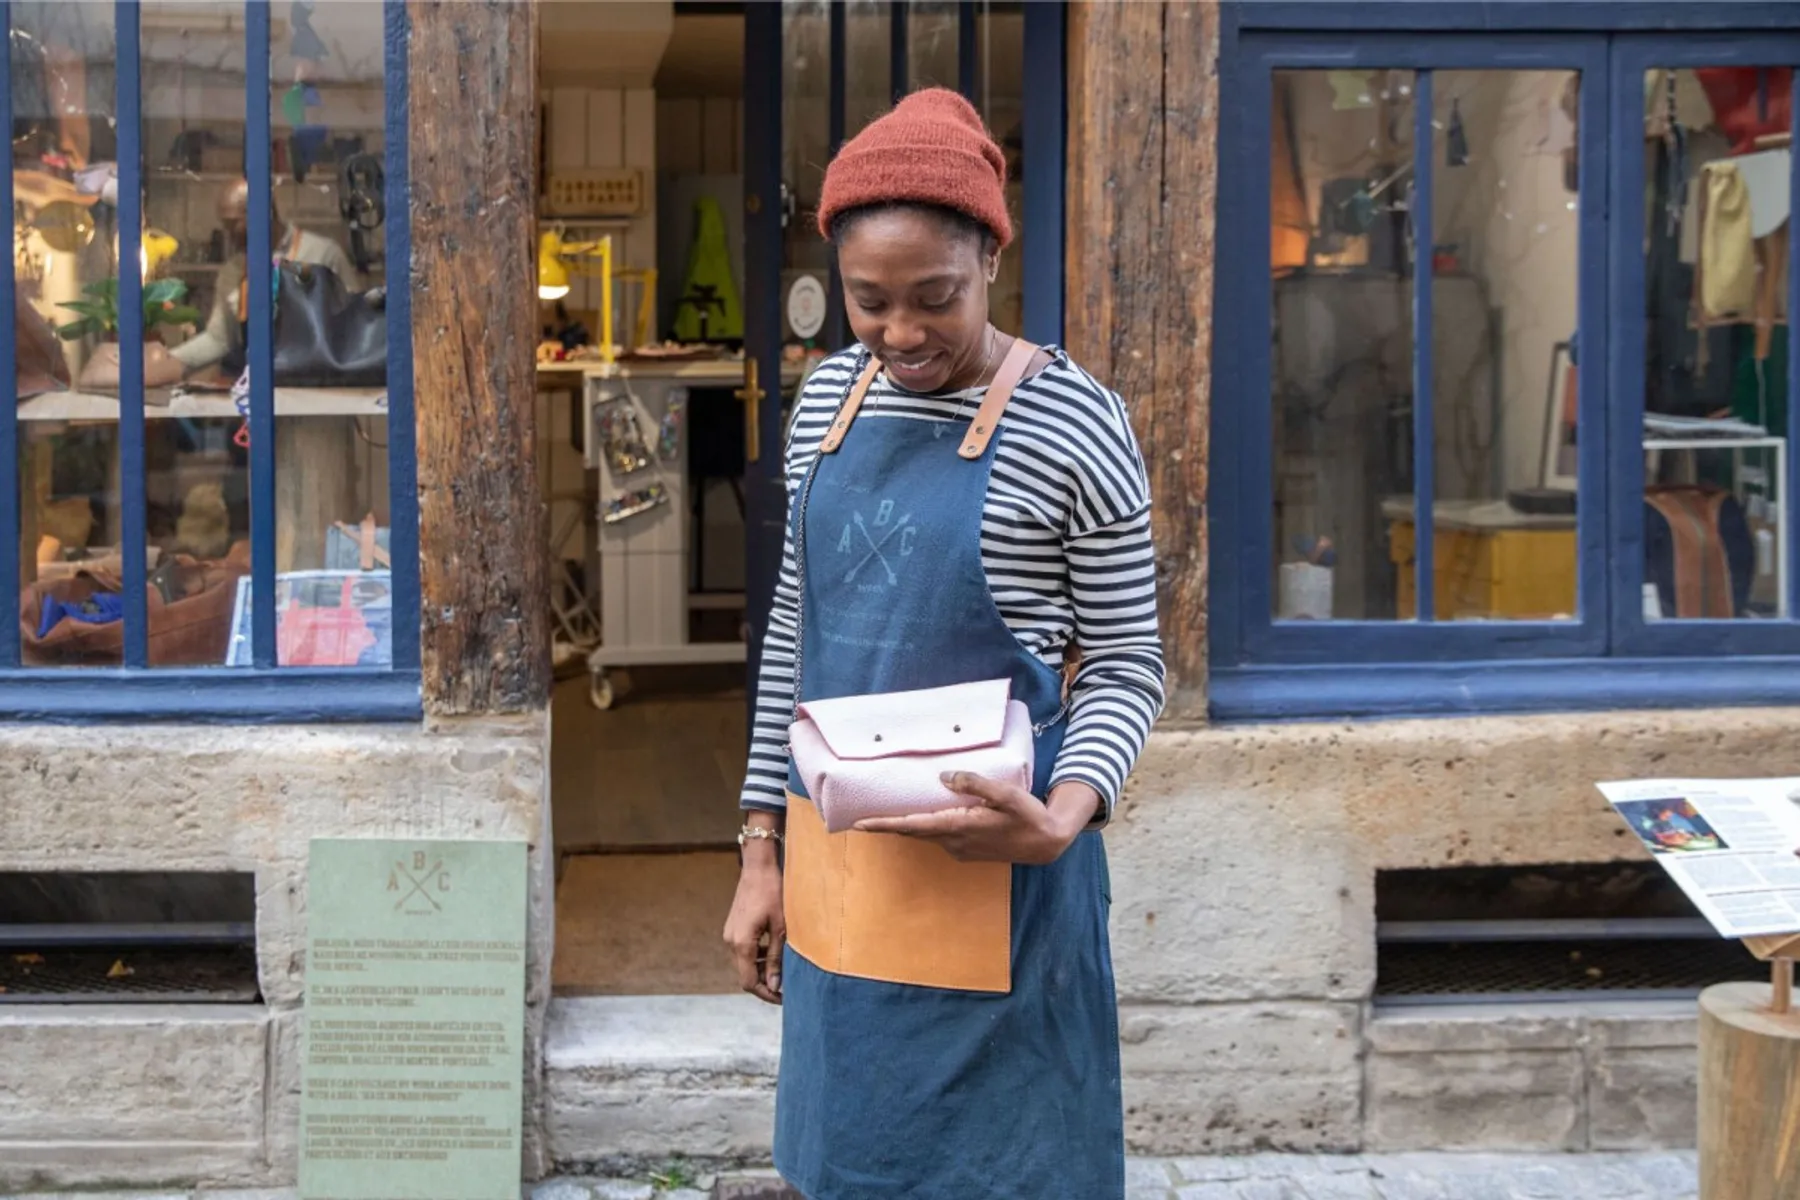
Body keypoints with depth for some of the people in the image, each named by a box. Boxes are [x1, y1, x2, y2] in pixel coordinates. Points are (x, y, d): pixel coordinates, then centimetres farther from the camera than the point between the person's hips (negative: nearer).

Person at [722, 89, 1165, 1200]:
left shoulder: (1072, 425, -11)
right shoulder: (829, 399, 6)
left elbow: (1127, 666, -6)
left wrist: (1065, 815, -25)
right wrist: (765, 849, 11)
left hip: (993, 867, -5)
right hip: (836, 860, 5)